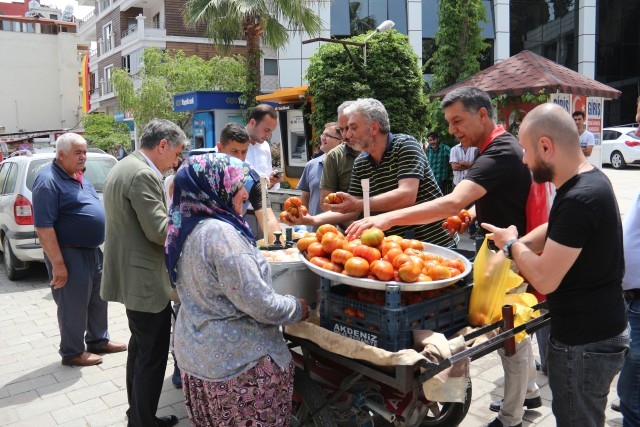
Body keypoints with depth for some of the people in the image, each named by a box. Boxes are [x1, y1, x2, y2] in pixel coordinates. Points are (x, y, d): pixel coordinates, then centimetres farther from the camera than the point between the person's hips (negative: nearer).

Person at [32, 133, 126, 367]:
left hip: (92, 250, 9)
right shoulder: (48, 180, -19)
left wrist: (100, 246, 20)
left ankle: (99, 340, 34)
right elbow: (43, 226, -23)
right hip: (70, 254, -9)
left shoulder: (78, 177, 11)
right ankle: (73, 352, 20)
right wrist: (57, 263, -24)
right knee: (74, 305, 4)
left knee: (98, 299, 18)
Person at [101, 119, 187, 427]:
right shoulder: (143, 175, -21)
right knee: (152, 357, 1)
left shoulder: (123, 167, 12)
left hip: (132, 276, 11)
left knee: (140, 349, 22)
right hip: (145, 280, -11)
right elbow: (159, 231, -23)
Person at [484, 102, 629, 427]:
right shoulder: (590, 179, 4)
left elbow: (544, 279, -26)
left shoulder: (580, 199, -29)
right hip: (600, 328, 10)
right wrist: (512, 246, 5)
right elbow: (553, 231, 17)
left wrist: (512, 244, -9)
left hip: (585, 342, -10)